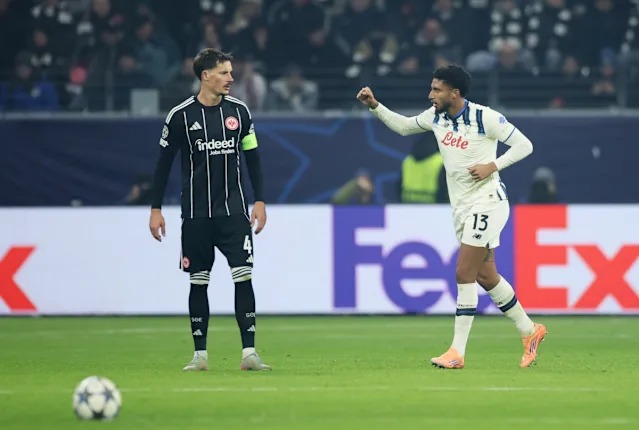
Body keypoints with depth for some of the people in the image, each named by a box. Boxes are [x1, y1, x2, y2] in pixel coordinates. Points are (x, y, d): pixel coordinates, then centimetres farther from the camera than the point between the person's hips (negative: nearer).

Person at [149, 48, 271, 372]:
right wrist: (156, 209, 0)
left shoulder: (238, 111, 3)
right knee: (198, 281, 4)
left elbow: (252, 157, 11)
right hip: (196, 213, -1)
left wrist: (260, 201, 6)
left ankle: (249, 352, -8)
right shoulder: (181, 115, -4)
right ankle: (200, 354, 13)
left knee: (243, 276, -8)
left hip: (233, 210, 1)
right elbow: (164, 163, 2)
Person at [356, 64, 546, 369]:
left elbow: (524, 145, -10)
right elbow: (404, 126, 22)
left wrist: (493, 166, -20)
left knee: (464, 274, -12)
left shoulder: (484, 117, -15)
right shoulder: (436, 116, 5)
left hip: (486, 203, -7)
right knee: (485, 276, 11)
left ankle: (457, 352, -10)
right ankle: (529, 331, 27)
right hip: (462, 207, 7)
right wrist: (375, 106, 10)